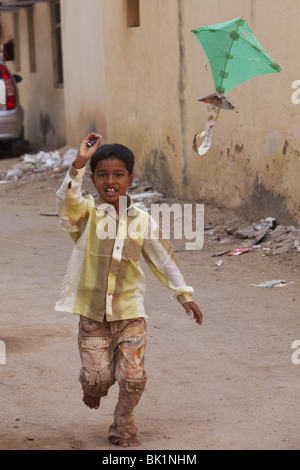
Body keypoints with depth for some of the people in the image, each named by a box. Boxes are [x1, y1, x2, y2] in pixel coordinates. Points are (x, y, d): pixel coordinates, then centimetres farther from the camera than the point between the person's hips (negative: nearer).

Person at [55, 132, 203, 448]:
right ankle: (92, 388, 38)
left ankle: (123, 427, 21)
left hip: (130, 311, 1)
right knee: (97, 377, -1)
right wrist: (79, 163, -40)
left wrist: (184, 294, 7)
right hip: (92, 312, -1)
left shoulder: (143, 221, 0)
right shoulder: (86, 213, -6)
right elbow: (66, 199, -28)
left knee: (133, 377, -6)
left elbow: (163, 257, 7)